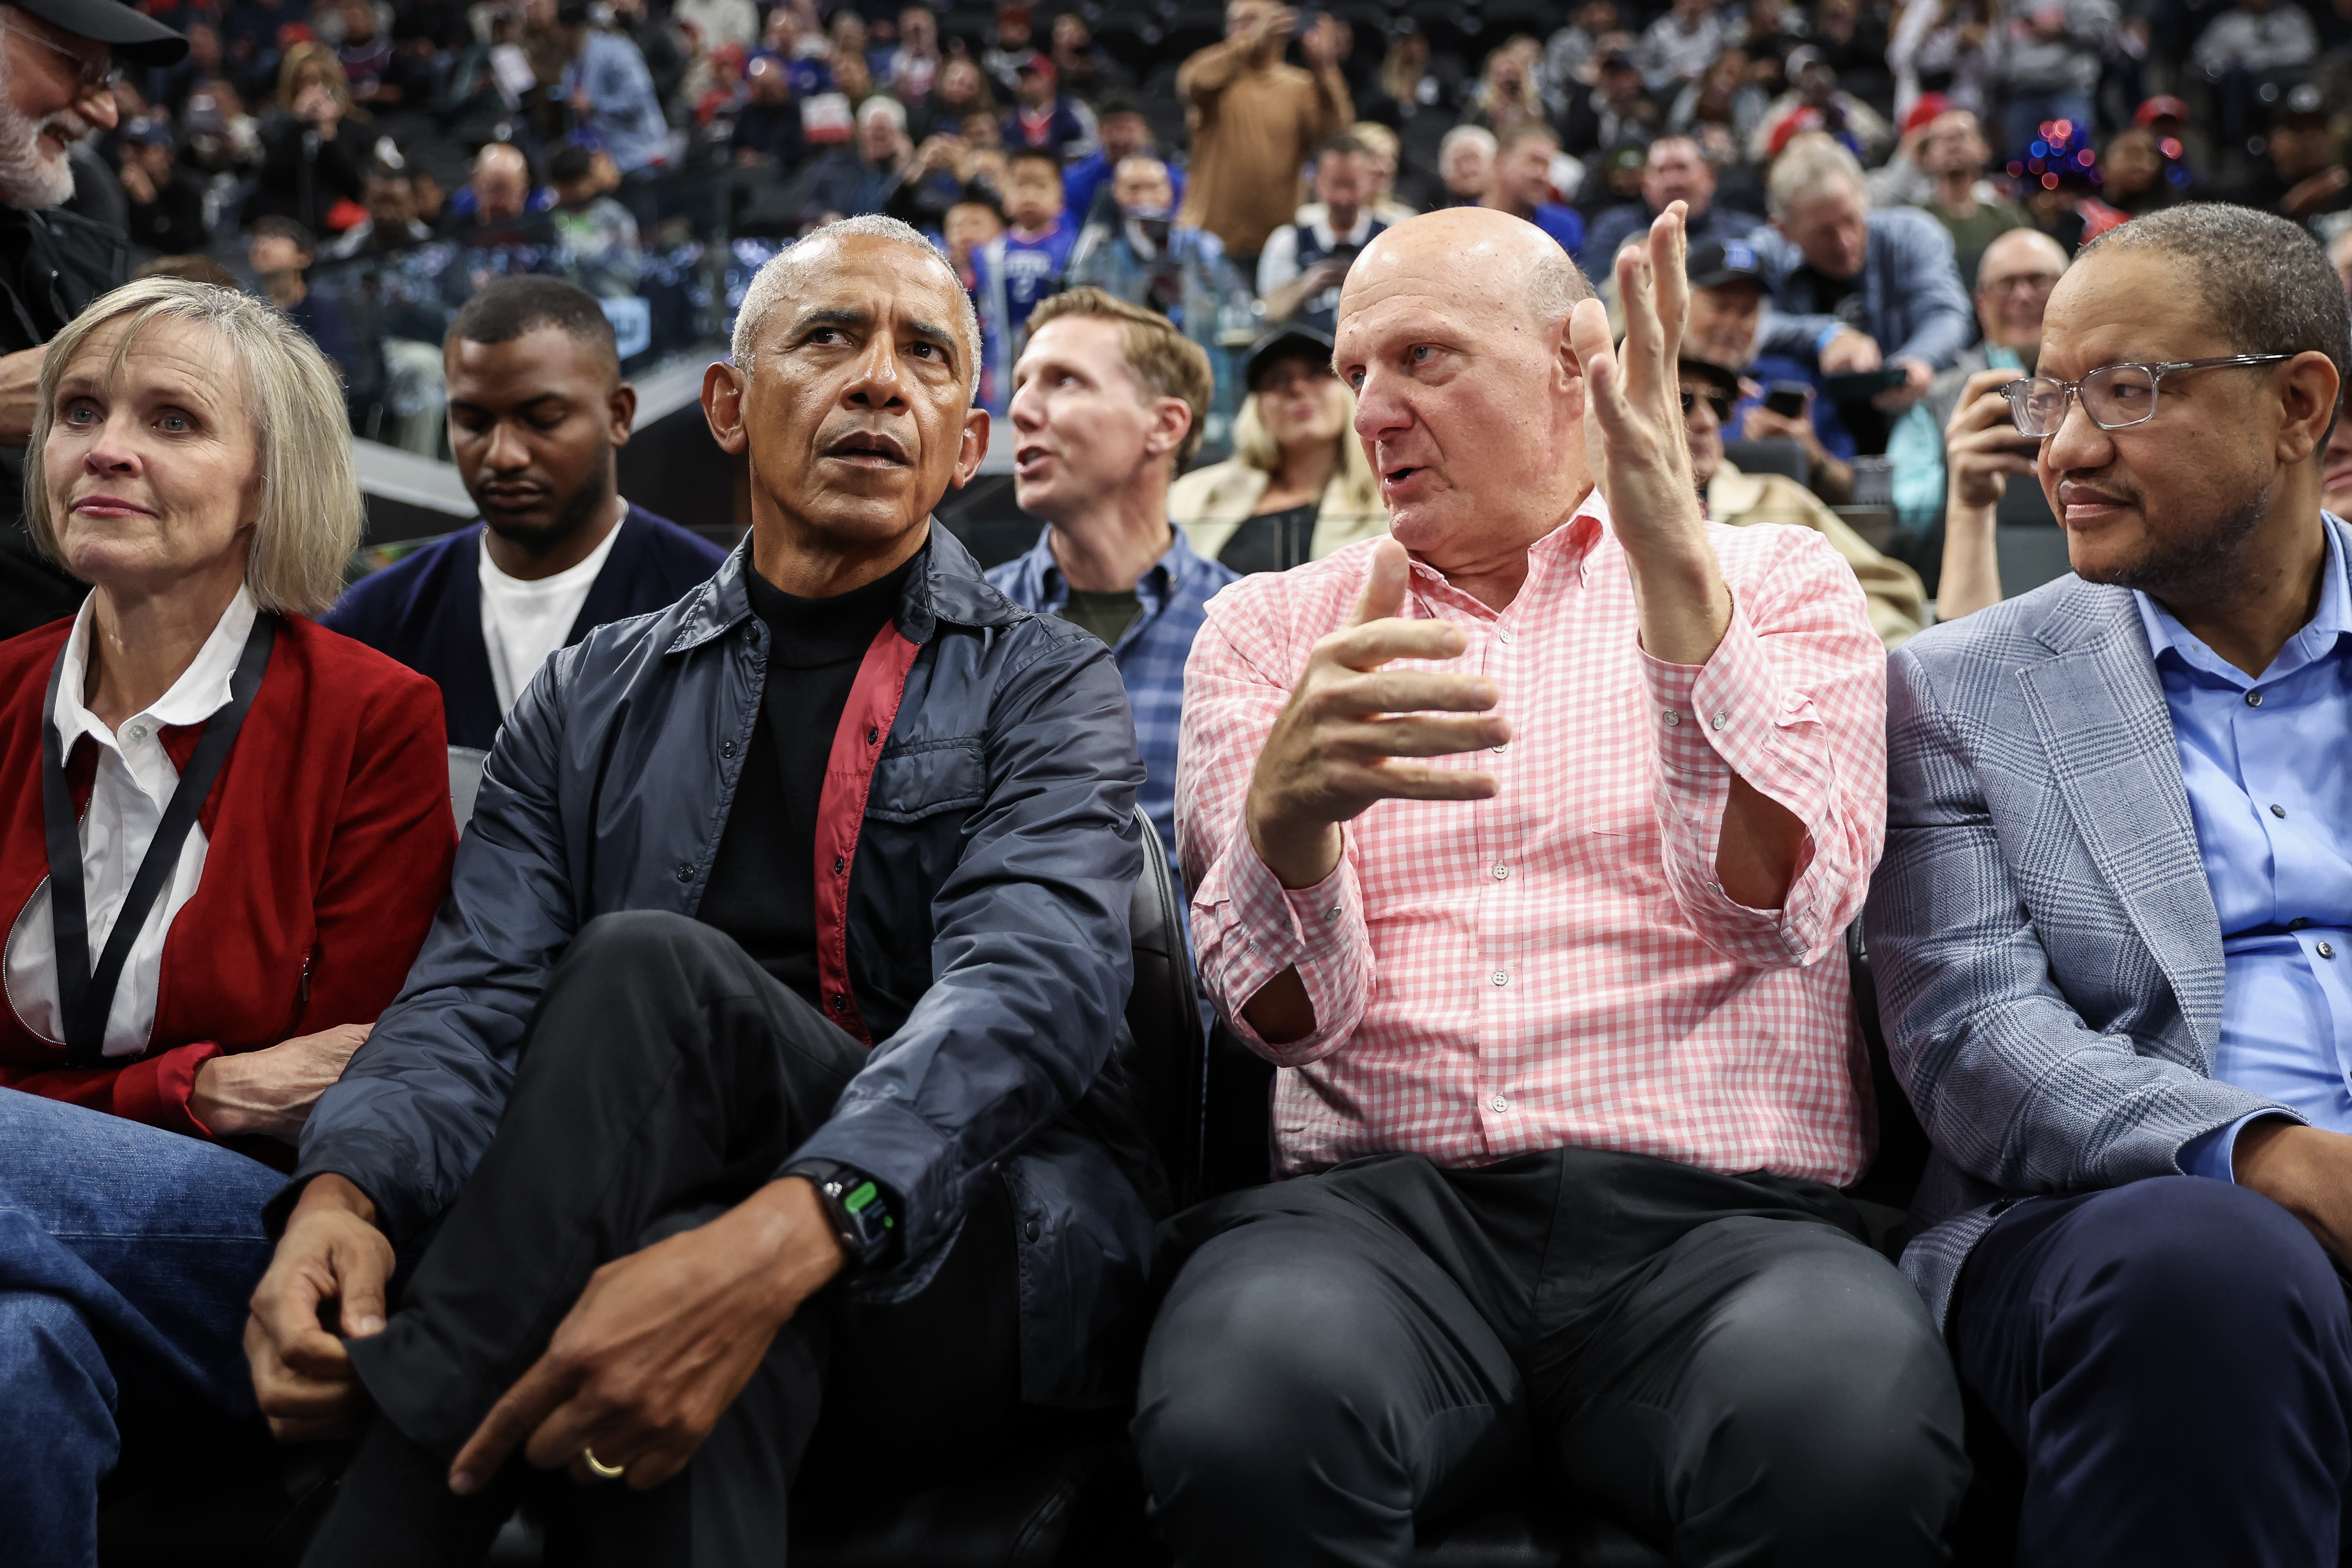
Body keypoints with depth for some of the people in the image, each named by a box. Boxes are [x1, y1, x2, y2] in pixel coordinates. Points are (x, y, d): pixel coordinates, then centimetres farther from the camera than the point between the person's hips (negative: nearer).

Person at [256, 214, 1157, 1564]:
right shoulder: (597, 697, 16)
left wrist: (789, 1235, -36)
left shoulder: (1048, 689, 5)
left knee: (648, 971, -30)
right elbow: (478, 992, 4)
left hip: (985, 1249, -1)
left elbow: (1036, 984, -15)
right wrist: (343, 1193, -21)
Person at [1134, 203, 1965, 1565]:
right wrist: (1289, 804, -21)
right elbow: (1288, 1015, 3)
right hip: (1380, 1197, 1)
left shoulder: (1779, 580, 13)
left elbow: (1772, 908, -6)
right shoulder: (1270, 625, 16)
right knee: (1242, 1414, -33)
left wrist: (1677, 568, -18)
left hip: (1711, 1206, -1)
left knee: (1853, 1428, -35)